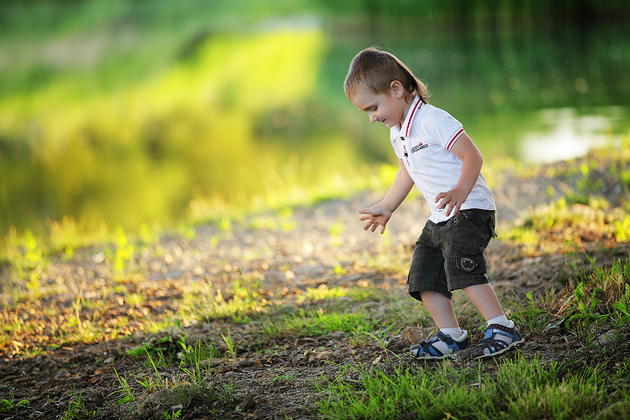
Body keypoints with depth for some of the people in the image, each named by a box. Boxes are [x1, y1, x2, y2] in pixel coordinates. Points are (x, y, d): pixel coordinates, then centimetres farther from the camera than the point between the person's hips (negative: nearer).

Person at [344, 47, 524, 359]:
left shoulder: (434, 120, -18)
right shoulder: (397, 133, 11)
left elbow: (473, 156, -21)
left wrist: (461, 191, -35)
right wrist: (386, 208, 32)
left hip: (469, 210, -10)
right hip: (440, 219, 10)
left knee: (462, 268, -23)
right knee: (423, 277, 6)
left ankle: (502, 328, -18)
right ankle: (451, 336, 13)